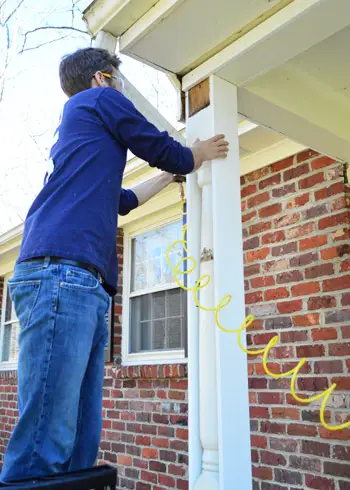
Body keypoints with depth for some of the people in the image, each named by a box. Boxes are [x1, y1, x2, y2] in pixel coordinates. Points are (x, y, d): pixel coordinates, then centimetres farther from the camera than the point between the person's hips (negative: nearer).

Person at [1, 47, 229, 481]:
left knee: (80, 444, 4)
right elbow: (164, 151, 12)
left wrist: (169, 176, 54)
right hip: (63, 271, -9)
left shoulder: (78, 132, 36)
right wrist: (199, 154, 33)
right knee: (44, 448, -13)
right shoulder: (99, 98, 11)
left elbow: (120, 201, 44)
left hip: (87, 287, 9)